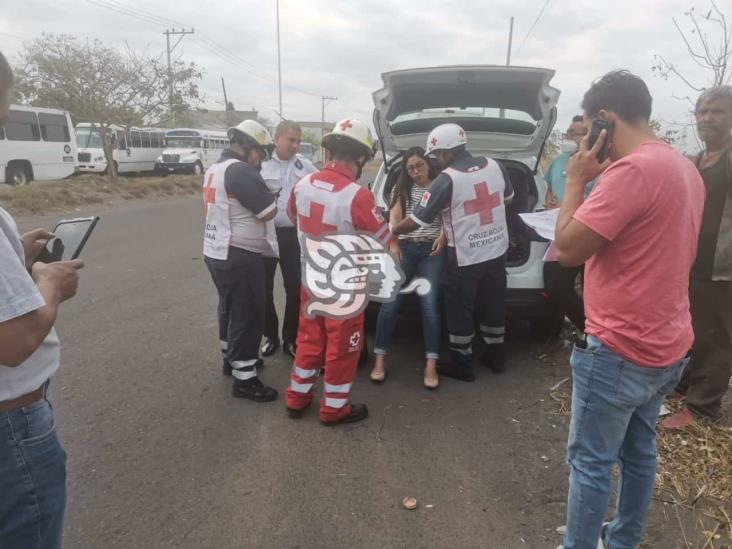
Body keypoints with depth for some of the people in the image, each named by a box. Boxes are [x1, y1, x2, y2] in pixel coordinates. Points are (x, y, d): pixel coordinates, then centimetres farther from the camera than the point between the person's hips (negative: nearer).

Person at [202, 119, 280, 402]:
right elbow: (269, 211, -19)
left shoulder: (214, 170, 13)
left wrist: (260, 196, 8)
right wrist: (269, 195, 2)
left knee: (230, 308, 22)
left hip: (215, 252, 10)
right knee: (248, 315, -2)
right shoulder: (241, 171, -19)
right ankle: (244, 379, 4)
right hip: (238, 256, -10)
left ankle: (232, 357, 38)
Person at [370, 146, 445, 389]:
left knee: (430, 304, -10)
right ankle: (379, 359, 1)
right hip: (404, 248, 1)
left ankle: (431, 364, -6)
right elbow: (394, 219, 3)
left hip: (432, 250, -1)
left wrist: (443, 235, -14)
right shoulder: (401, 189, 12)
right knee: (390, 302, -7)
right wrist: (393, 244, -13)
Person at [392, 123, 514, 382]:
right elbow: (508, 197, 20)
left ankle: (462, 365, 19)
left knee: (460, 312, 8)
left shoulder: (447, 179, -18)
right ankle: (496, 356, 33)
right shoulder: (493, 166, 0)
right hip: (497, 252, 6)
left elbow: (415, 221, -15)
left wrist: (389, 232, -1)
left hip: (465, 258, -6)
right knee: (493, 306, 19)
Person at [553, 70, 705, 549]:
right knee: (639, 451, 22)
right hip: (665, 345, 10)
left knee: (590, 461, 5)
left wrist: (576, 179, -9)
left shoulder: (634, 169, -22)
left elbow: (567, 249, -20)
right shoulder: (684, 168, 10)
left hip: (621, 350, -10)